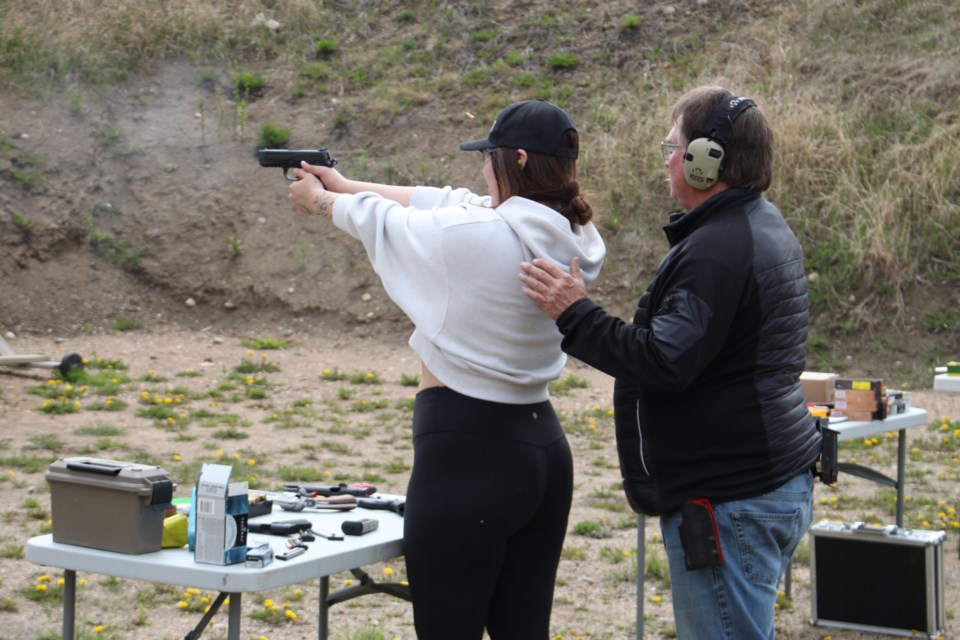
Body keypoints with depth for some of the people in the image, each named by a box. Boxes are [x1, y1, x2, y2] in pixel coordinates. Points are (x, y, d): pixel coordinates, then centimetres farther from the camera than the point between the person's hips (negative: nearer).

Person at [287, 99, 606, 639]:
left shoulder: (472, 236, -19)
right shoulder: (573, 241, 3)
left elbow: (384, 221, 2)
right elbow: (447, 202, 14)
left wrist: (321, 200, 24)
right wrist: (344, 184, 26)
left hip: (466, 457, -7)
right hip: (544, 449, 8)